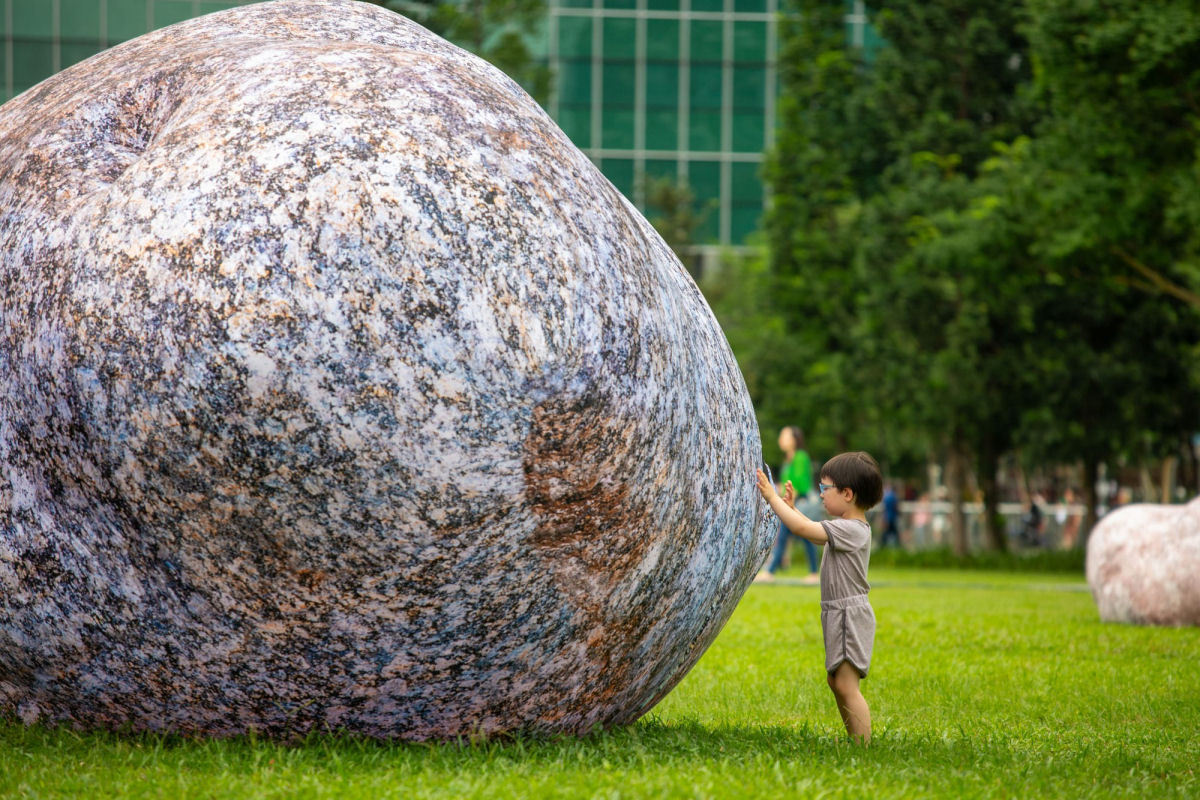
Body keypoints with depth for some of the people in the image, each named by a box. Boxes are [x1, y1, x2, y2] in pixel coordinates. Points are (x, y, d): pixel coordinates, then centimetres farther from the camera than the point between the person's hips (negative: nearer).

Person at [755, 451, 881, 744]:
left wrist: (773, 498, -19)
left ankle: (864, 745, -13)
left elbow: (803, 528, -26)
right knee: (836, 681, 15)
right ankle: (856, 742, 19)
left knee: (846, 685, -13)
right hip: (837, 615, 11)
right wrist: (791, 507, 21)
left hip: (850, 613, -11)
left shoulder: (852, 530, -19)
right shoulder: (848, 527, 12)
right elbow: (812, 534, 29)